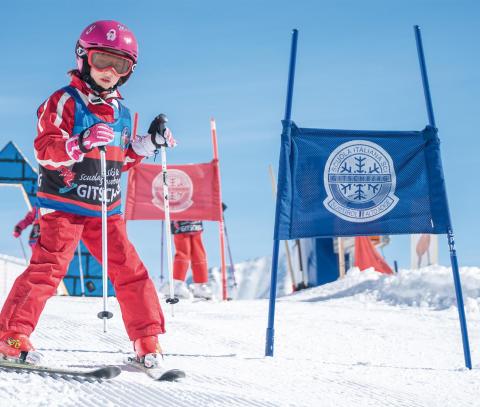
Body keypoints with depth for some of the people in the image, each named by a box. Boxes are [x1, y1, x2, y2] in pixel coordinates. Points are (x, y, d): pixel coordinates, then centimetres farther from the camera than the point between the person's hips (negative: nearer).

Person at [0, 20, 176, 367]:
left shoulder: (121, 112, 15)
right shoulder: (65, 102, -5)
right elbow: (46, 152, -16)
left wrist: (149, 143, 10)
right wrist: (82, 142, -31)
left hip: (106, 209, 6)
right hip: (64, 204, -6)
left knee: (129, 270, 1)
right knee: (47, 268, -13)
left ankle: (148, 340, 8)